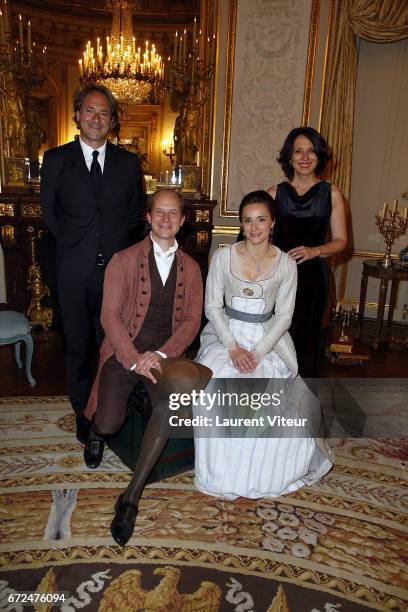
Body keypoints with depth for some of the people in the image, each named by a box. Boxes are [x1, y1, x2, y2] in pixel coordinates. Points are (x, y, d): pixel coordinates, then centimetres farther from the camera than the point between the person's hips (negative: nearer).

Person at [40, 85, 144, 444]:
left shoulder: (128, 162, 7)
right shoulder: (56, 160, 4)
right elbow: (49, 213, 8)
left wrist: (117, 242, 6)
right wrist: (74, 244, 7)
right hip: (75, 270, 0)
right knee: (78, 345, 11)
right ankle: (84, 412, 29)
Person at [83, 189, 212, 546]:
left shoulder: (190, 268, 11)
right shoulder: (124, 260, 2)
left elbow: (192, 320, 5)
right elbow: (110, 315, -6)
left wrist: (160, 354, -12)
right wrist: (134, 359, -17)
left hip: (166, 354, 2)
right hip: (123, 352, -1)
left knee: (173, 402, -30)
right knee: (109, 423, -21)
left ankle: (132, 497, -16)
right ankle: (97, 431, 23)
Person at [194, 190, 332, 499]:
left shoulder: (286, 265, -3)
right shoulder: (223, 257, -3)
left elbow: (284, 316, -2)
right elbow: (212, 306, -2)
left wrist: (258, 353, -15)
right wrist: (233, 347, -15)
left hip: (268, 338, 0)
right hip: (226, 334, 0)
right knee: (215, 386, -27)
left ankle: (265, 471, 8)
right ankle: (223, 470, -2)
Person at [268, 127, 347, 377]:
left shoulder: (331, 193, 4)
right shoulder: (275, 193, 5)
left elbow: (340, 240, 4)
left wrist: (314, 251, -15)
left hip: (312, 275, 0)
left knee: (306, 337, 5)